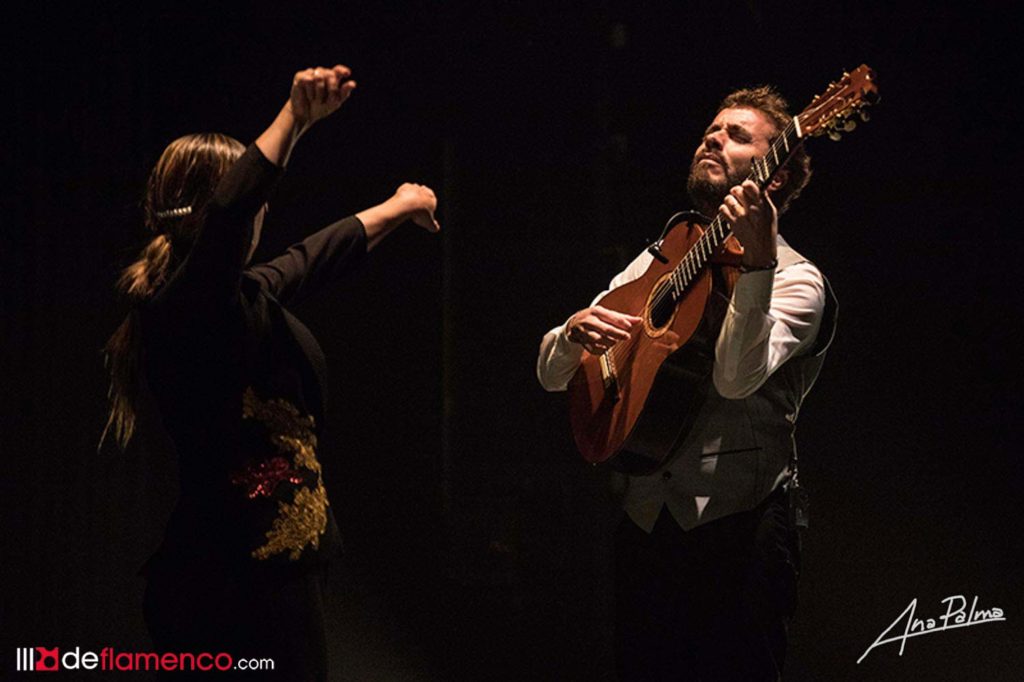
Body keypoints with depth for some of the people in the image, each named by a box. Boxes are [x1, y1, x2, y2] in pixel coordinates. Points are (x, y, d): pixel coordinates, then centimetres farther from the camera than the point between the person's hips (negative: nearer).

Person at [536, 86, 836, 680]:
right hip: (645, 520, 6)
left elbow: (738, 377, -23)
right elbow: (552, 375, 14)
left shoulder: (794, 280, -3)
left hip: (737, 524, -6)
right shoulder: (659, 262, 16)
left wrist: (757, 259, -32)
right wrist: (574, 333, -9)